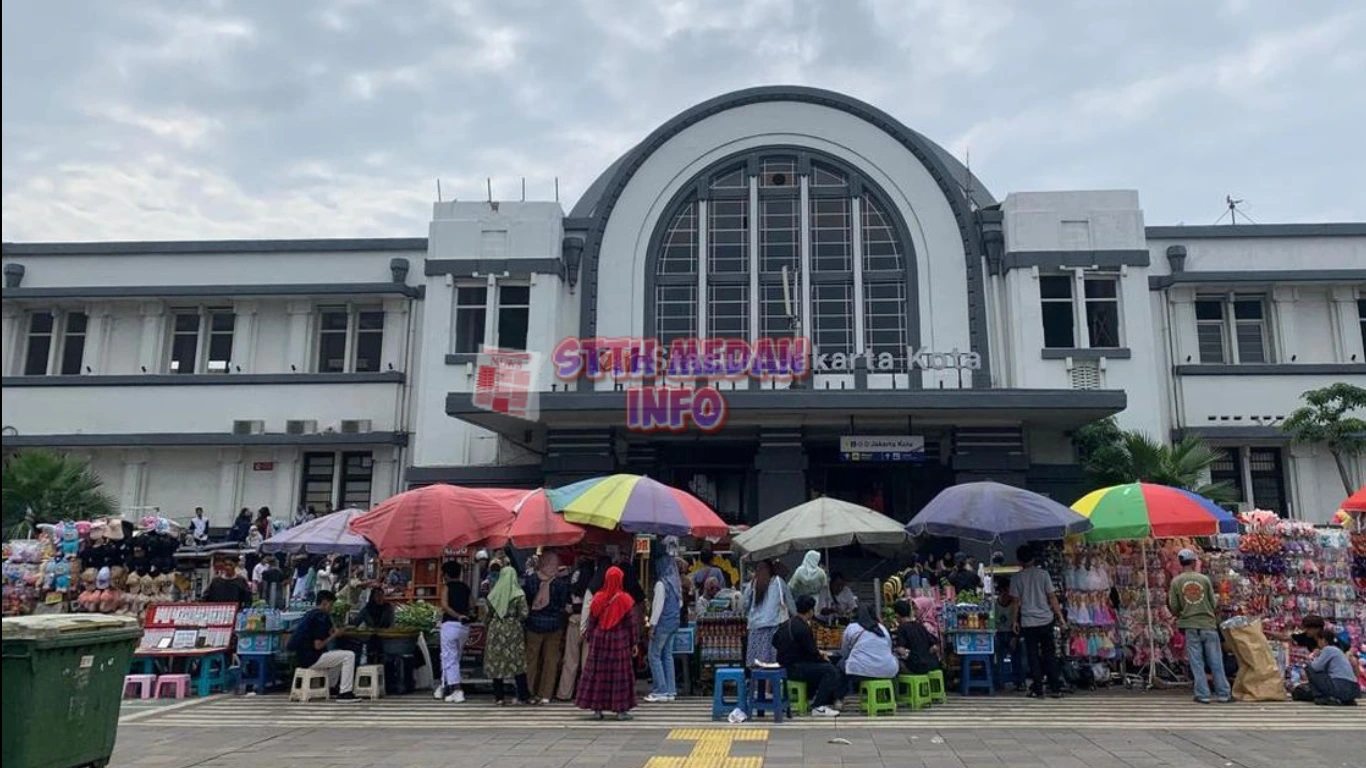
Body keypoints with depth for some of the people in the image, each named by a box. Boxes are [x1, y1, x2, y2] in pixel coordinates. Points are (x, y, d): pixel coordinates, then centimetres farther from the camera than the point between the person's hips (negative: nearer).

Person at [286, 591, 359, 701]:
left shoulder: (309, 614, 15)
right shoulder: (320, 617, -15)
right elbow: (318, 645, -19)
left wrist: (330, 633, 13)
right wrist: (334, 635, -6)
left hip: (301, 657, 10)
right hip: (310, 659, -10)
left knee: (339, 656, 30)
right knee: (349, 656, -8)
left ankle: (331, 688, 33)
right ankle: (345, 693, -10)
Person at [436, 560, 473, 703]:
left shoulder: (446, 586, -2)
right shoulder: (465, 587, 12)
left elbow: (445, 606, -15)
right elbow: (469, 607, 9)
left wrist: (457, 616, -11)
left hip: (450, 624, -6)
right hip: (465, 626, 6)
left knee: (450, 659, -1)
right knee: (454, 657, 18)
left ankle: (456, 691, -10)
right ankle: (444, 687, 28)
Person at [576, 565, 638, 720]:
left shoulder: (598, 598, -1)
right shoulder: (624, 599, -7)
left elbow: (591, 622, 5)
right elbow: (631, 623, -4)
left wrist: (590, 639, 15)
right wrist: (634, 643, 4)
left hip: (599, 639, 2)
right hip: (619, 640, -2)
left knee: (597, 672, 8)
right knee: (620, 673, 3)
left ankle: (597, 709, 10)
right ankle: (621, 710, 5)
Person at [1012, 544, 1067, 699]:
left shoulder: (1018, 577, -1)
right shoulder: (1043, 574, -1)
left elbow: (1017, 601, 0)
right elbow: (1052, 597, -1)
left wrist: (1014, 620, 9)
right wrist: (1060, 616, 5)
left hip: (1028, 622, 0)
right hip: (1045, 619, 1)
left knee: (1033, 656, 5)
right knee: (1050, 654, 8)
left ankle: (1037, 690, 5)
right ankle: (1055, 689, 7)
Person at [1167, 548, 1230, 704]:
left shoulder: (1176, 581, -2)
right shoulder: (1204, 579, -1)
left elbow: (1174, 608, -2)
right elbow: (1213, 604, 2)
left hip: (1190, 626, 0)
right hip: (1208, 624, 0)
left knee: (1197, 662, 4)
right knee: (1216, 661, 7)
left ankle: (1202, 695, 5)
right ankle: (1223, 694, 12)